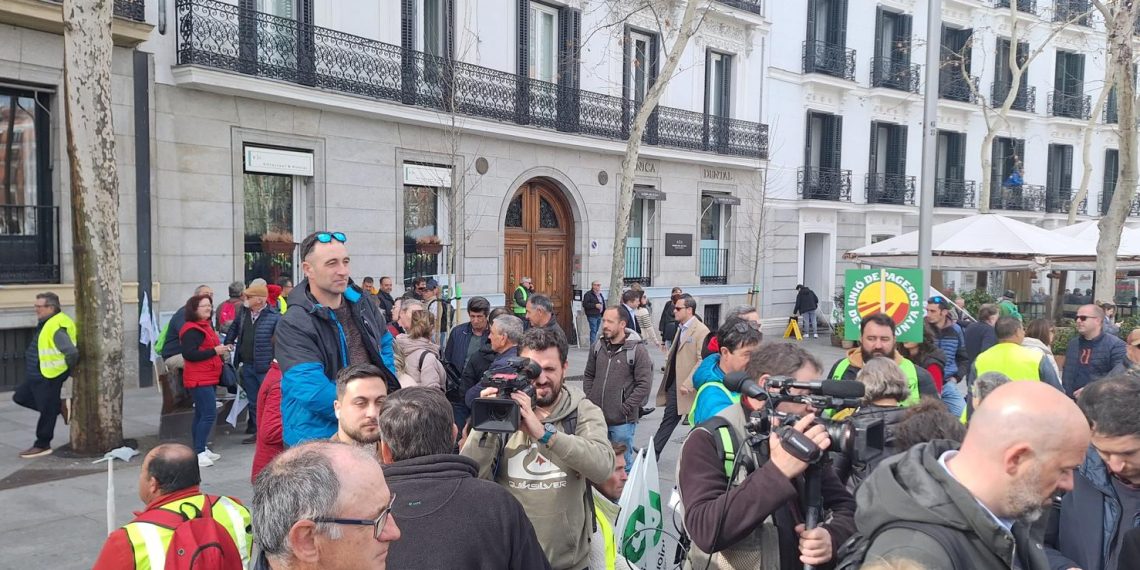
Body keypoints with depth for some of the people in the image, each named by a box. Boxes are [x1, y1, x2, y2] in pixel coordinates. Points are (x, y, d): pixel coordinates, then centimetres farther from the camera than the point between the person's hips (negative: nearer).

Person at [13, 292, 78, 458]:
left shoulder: (57, 327, -24)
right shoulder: (46, 323, 9)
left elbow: (72, 353, -30)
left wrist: (68, 369, -13)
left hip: (49, 378, -11)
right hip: (37, 376, 11)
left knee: (47, 410, 2)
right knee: (20, 397, 20)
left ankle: (42, 446, 14)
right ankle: (59, 406, 24)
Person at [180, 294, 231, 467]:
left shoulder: (206, 326, 18)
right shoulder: (191, 330, -13)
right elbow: (188, 354, -22)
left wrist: (222, 350, 10)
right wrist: (215, 351, -22)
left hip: (209, 378, 10)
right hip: (199, 379, -10)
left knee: (201, 415, 14)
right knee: (209, 414, -13)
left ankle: (201, 449, 20)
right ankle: (199, 452, -10)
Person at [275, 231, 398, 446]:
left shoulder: (362, 306, 5)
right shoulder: (293, 326, -16)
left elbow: (385, 343, 22)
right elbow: (312, 390, -24)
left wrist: (387, 385, 5)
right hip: (318, 436, -5)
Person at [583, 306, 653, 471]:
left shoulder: (637, 350, -10)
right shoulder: (597, 346, 6)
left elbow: (645, 384, -12)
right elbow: (588, 376, 17)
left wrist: (626, 407, -14)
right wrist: (588, 400, 7)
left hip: (622, 421, -5)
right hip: (597, 418, 5)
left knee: (623, 463, 6)